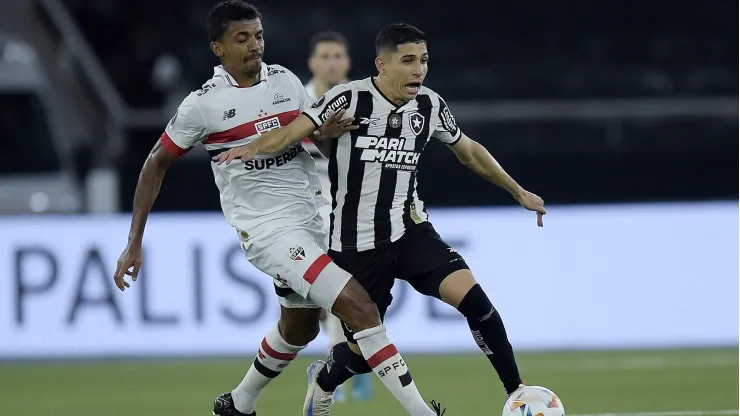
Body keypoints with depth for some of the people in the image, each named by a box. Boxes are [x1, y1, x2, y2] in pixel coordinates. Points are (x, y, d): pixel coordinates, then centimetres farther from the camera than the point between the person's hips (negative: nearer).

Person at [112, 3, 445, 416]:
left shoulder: (285, 80, 4)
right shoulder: (203, 104, -9)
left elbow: (318, 136, 16)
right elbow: (156, 166, 2)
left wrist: (328, 132, -10)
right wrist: (135, 243, 0)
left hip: (312, 218, 7)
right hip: (268, 229, -7)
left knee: (299, 329, 22)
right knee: (359, 306, -20)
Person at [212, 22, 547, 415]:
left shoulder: (429, 105, 0)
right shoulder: (349, 99, -14)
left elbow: (469, 151, 17)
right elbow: (292, 131, -25)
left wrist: (518, 192, 22)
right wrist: (254, 147, -46)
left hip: (409, 230, 3)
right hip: (355, 242, -3)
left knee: (471, 296, -21)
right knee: (363, 351, 4)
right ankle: (323, 383, 41)